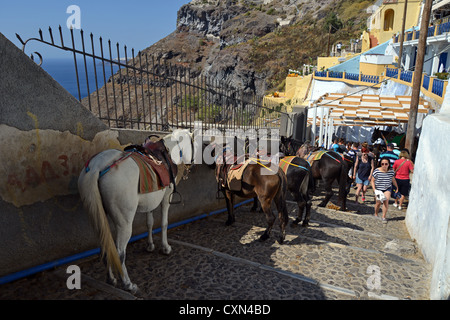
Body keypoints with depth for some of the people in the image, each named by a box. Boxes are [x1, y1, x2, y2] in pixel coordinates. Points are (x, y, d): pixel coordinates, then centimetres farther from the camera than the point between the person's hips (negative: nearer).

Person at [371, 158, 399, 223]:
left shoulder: (391, 171, -6)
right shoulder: (376, 171, -15)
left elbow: (393, 180, 12)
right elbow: (372, 181, -7)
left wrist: (397, 187, 21)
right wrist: (374, 190, -15)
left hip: (387, 189, 1)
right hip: (378, 189, -1)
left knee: (386, 200, -18)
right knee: (378, 203, 2)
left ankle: (384, 217, -6)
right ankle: (376, 215, 30)